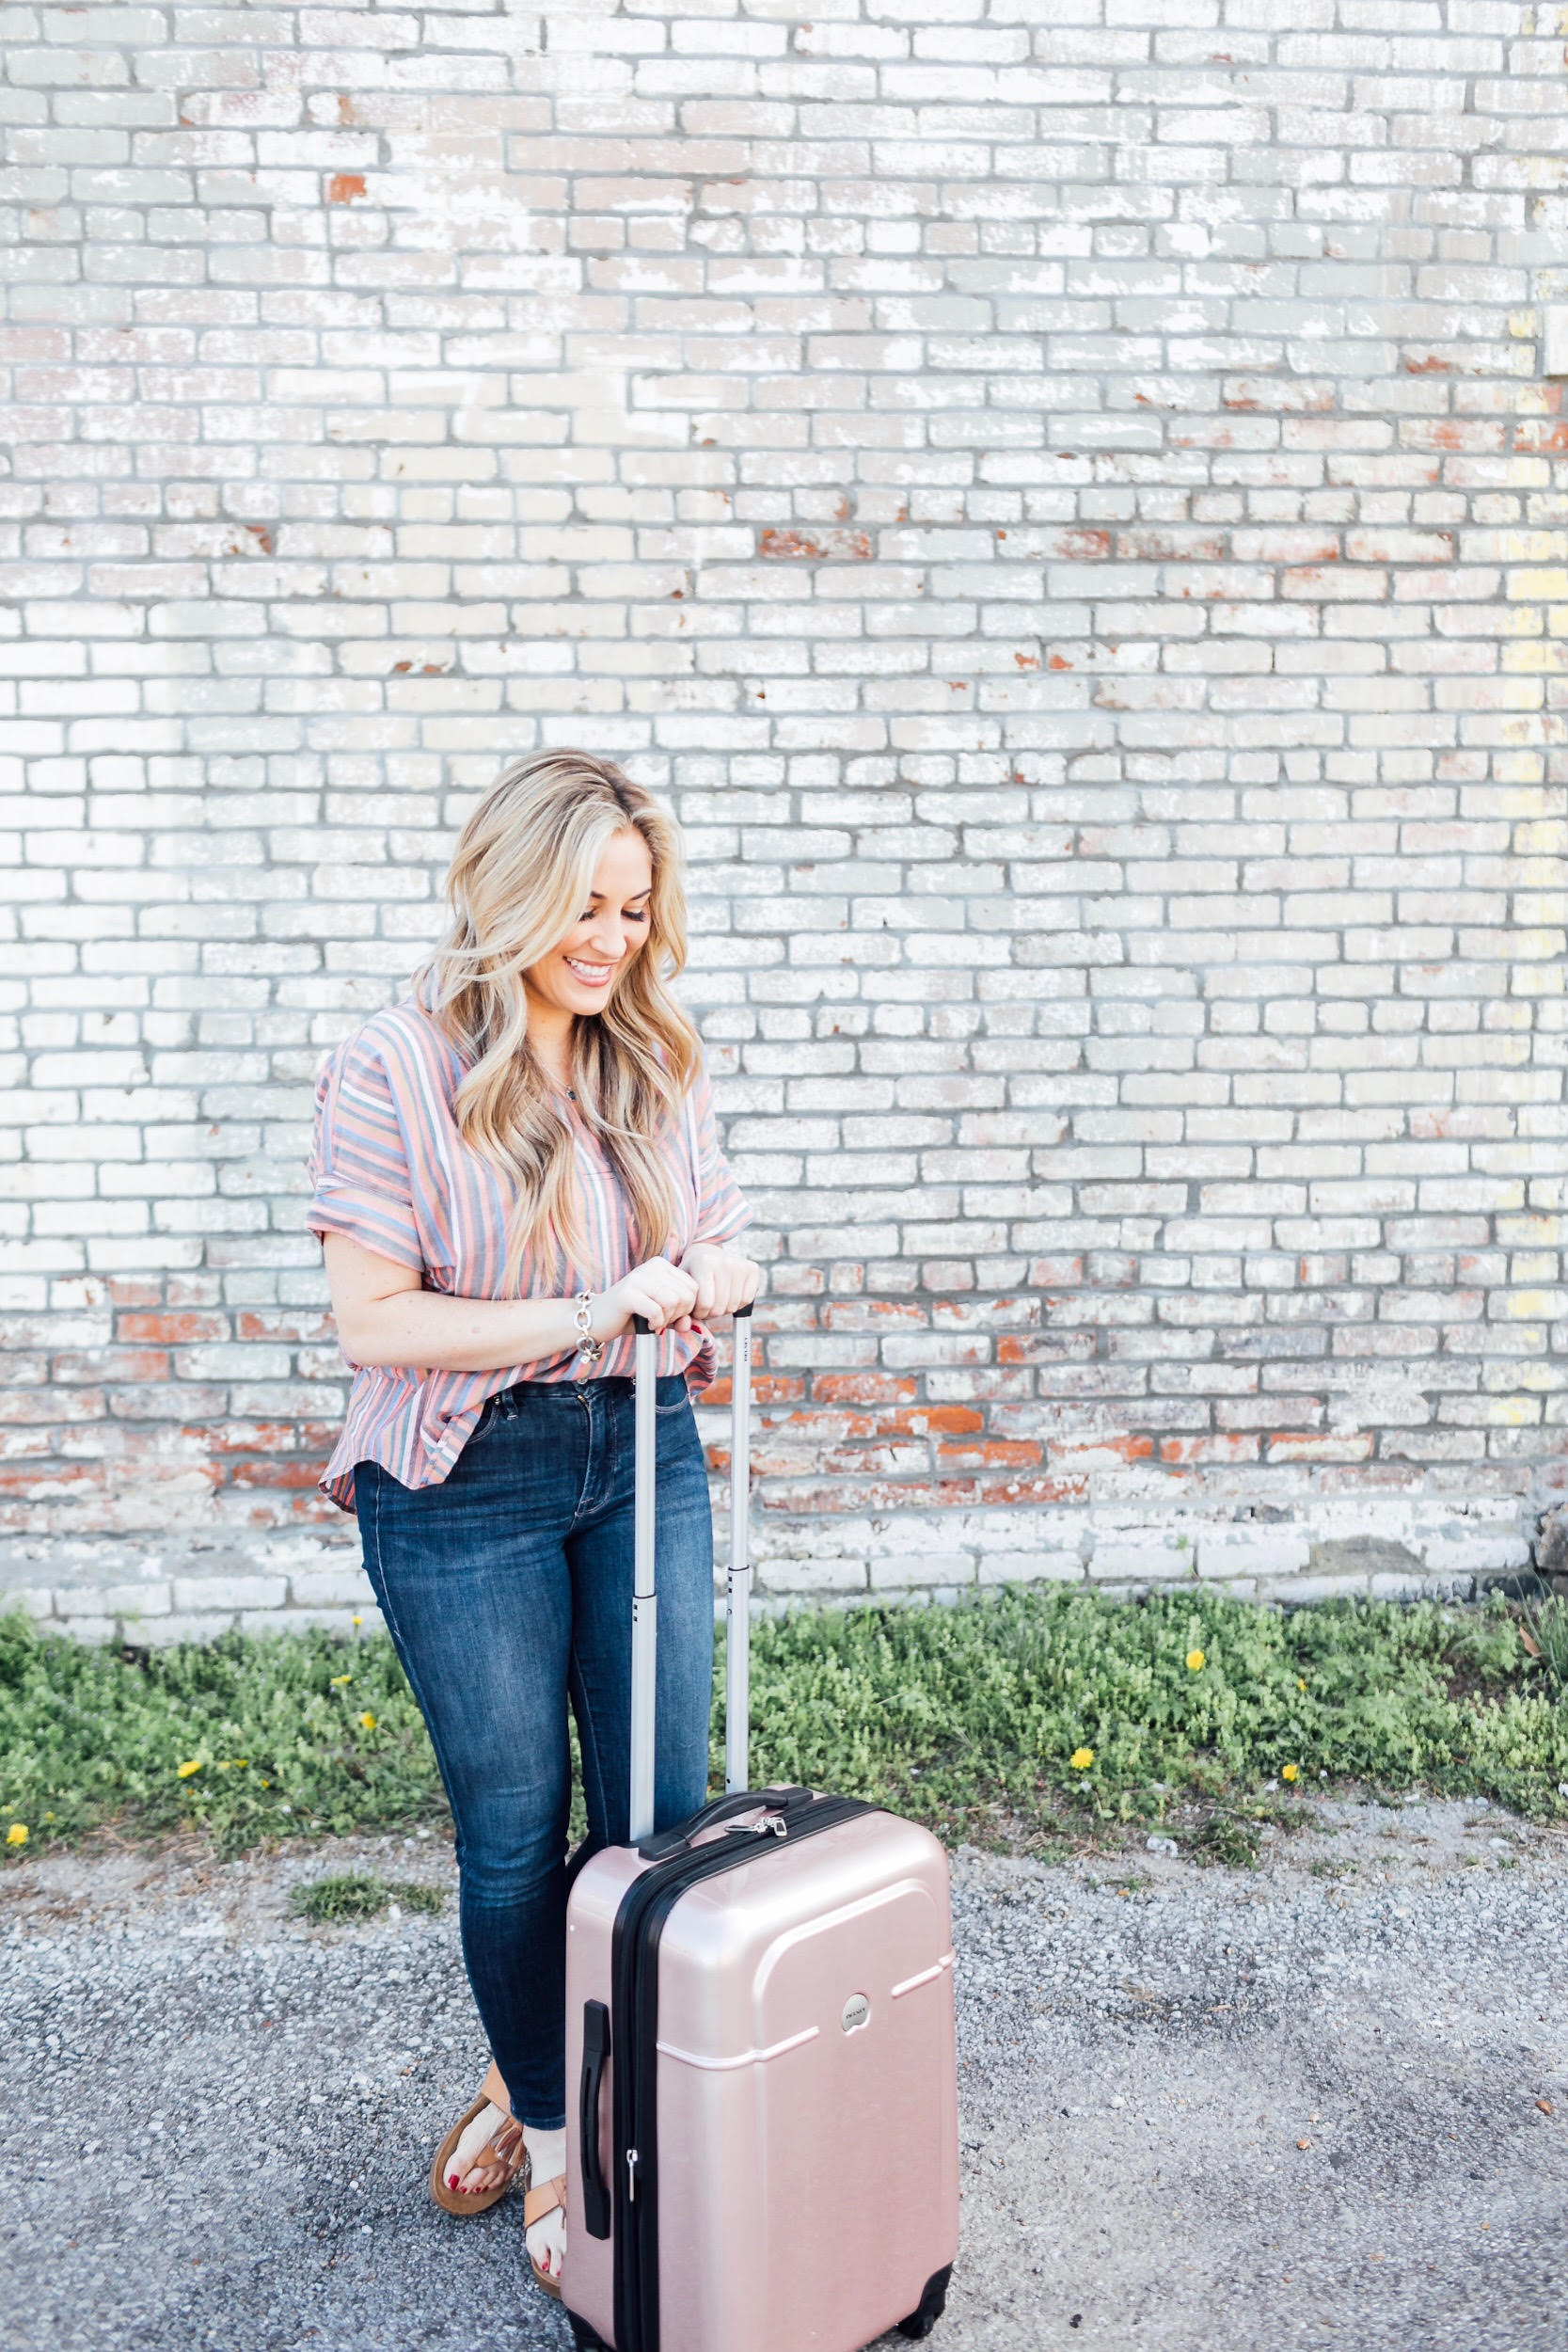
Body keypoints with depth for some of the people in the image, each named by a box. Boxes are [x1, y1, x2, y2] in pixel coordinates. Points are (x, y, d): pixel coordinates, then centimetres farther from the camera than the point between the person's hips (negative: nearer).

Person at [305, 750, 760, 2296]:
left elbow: (719, 1238, 13)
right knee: (516, 1827, 8)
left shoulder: (655, 1064, 4)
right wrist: (584, 1316, -22)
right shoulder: (397, 1069, -12)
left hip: (643, 1457, 5)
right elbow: (373, 1317, -15)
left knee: (663, 1804, 10)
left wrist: (717, 1276, -12)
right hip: (466, 1487, -4)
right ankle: (551, 2127, 33)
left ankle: (549, 2073, 37)